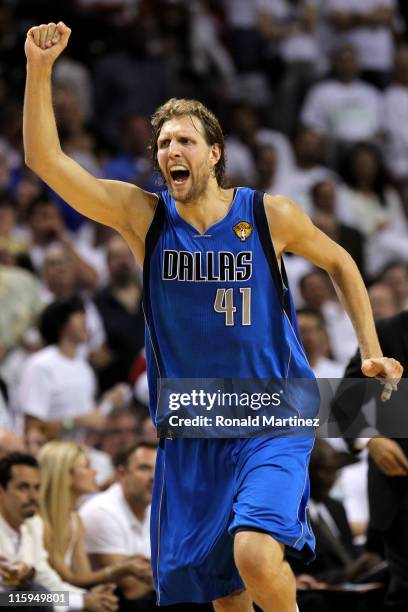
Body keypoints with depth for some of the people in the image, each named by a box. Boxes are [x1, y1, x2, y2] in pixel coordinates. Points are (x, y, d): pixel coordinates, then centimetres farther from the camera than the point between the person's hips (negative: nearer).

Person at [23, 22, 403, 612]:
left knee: (256, 555, -26)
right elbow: (46, 160, -12)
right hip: (190, 432, 3)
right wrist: (40, 70, -22)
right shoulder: (143, 217, -3)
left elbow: (339, 263, 13)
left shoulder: (270, 215, -6)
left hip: (273, 422, -3)